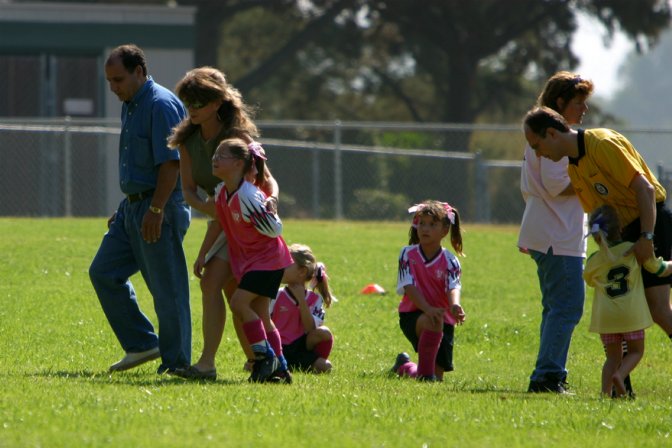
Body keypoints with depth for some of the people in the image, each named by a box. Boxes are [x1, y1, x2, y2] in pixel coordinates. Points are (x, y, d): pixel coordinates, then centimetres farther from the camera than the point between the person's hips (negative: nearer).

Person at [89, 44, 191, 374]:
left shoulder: (161, 105, -15)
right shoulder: (130, 106, 15)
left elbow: (170, 163, -21)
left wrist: (155, 210, -24)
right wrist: (125, 209, 22)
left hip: (159, 208, -10)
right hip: (133, 206, 10)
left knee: (167, 288, -5)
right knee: (103, 272, 8)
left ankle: (176, 364, 2)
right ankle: (142, 345, 14)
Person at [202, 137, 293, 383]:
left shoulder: (248, 195, -24)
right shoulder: (221, 192, 1)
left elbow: (275, 230, -21)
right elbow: (218, 223, 15)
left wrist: (259, 215, -33)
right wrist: (202, 253, 17)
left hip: (267, 259, -9)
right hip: (247, 259, 9)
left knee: (239, 302, -19)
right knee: (259, 313, 8)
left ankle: (265, 356, -9)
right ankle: (280, 369, 14)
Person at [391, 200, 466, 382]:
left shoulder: (449, 261, -5)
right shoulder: (408, 254, -5)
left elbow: (453, 287, -21)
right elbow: (409, 287, -16)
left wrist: (454, 306, -45)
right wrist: (428, 309, -33)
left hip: (444, 320, 2)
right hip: (413, 316, -2)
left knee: (437, 378, 1)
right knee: (432, 322, -39)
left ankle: (404, 366, 34)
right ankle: (425, 371, -24)